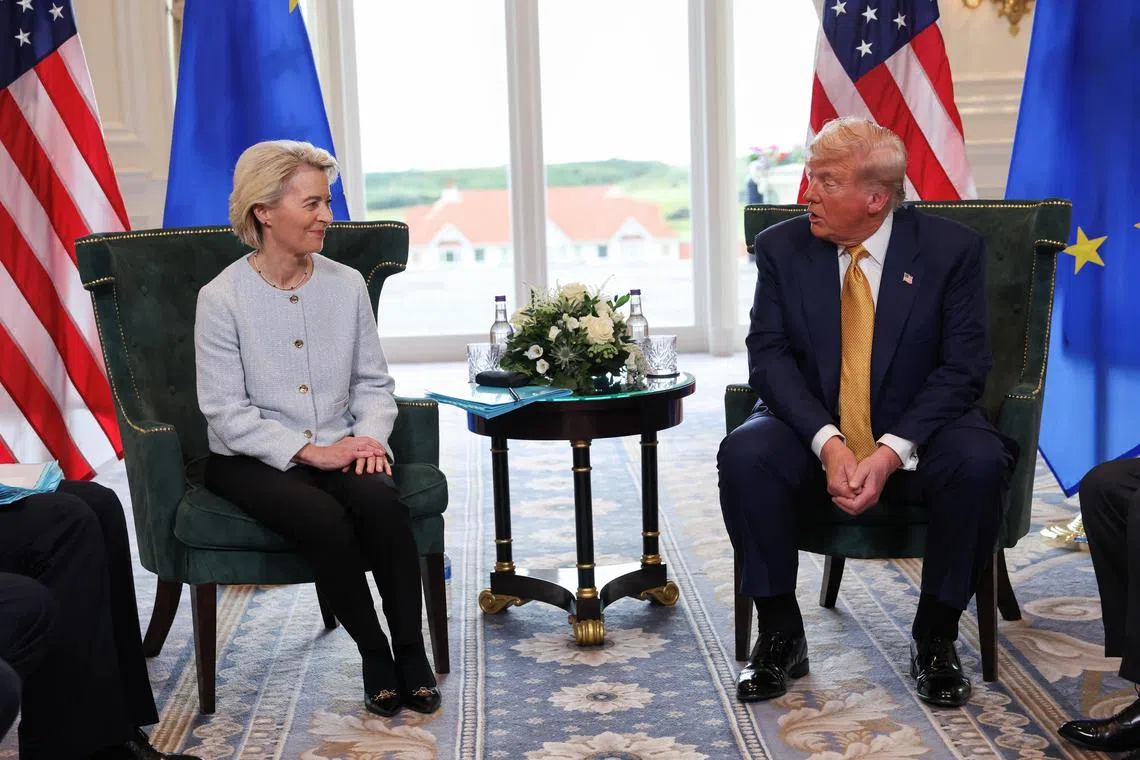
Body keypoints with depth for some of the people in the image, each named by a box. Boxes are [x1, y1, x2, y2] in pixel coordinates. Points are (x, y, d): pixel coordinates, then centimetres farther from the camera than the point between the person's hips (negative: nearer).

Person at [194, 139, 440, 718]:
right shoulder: (222, 298, -8)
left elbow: (374, 381, 9)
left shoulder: (347, 285, 4)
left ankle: (412, 655, -17)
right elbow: (227, 414, -12)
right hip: (252, 460, -3)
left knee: (381, 500, -29)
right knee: (324, 519, -31)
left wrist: (370, 435, -12)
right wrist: (308, 452, -20)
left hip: (337, 449, 3)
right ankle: (374, 655, -11)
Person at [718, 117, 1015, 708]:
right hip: (812, 434, 1)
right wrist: (827, 443, -24)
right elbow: (769, 356, -7)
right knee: (744, 454, -29)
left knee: (980, 462, -32)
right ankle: (780, 634, -11)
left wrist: (892, 452, -24)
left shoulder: (951, 249, -6)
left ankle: (934, 637, -10)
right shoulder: (781, 248, -1)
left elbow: (962, 366, -9)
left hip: (915, 437, -1)